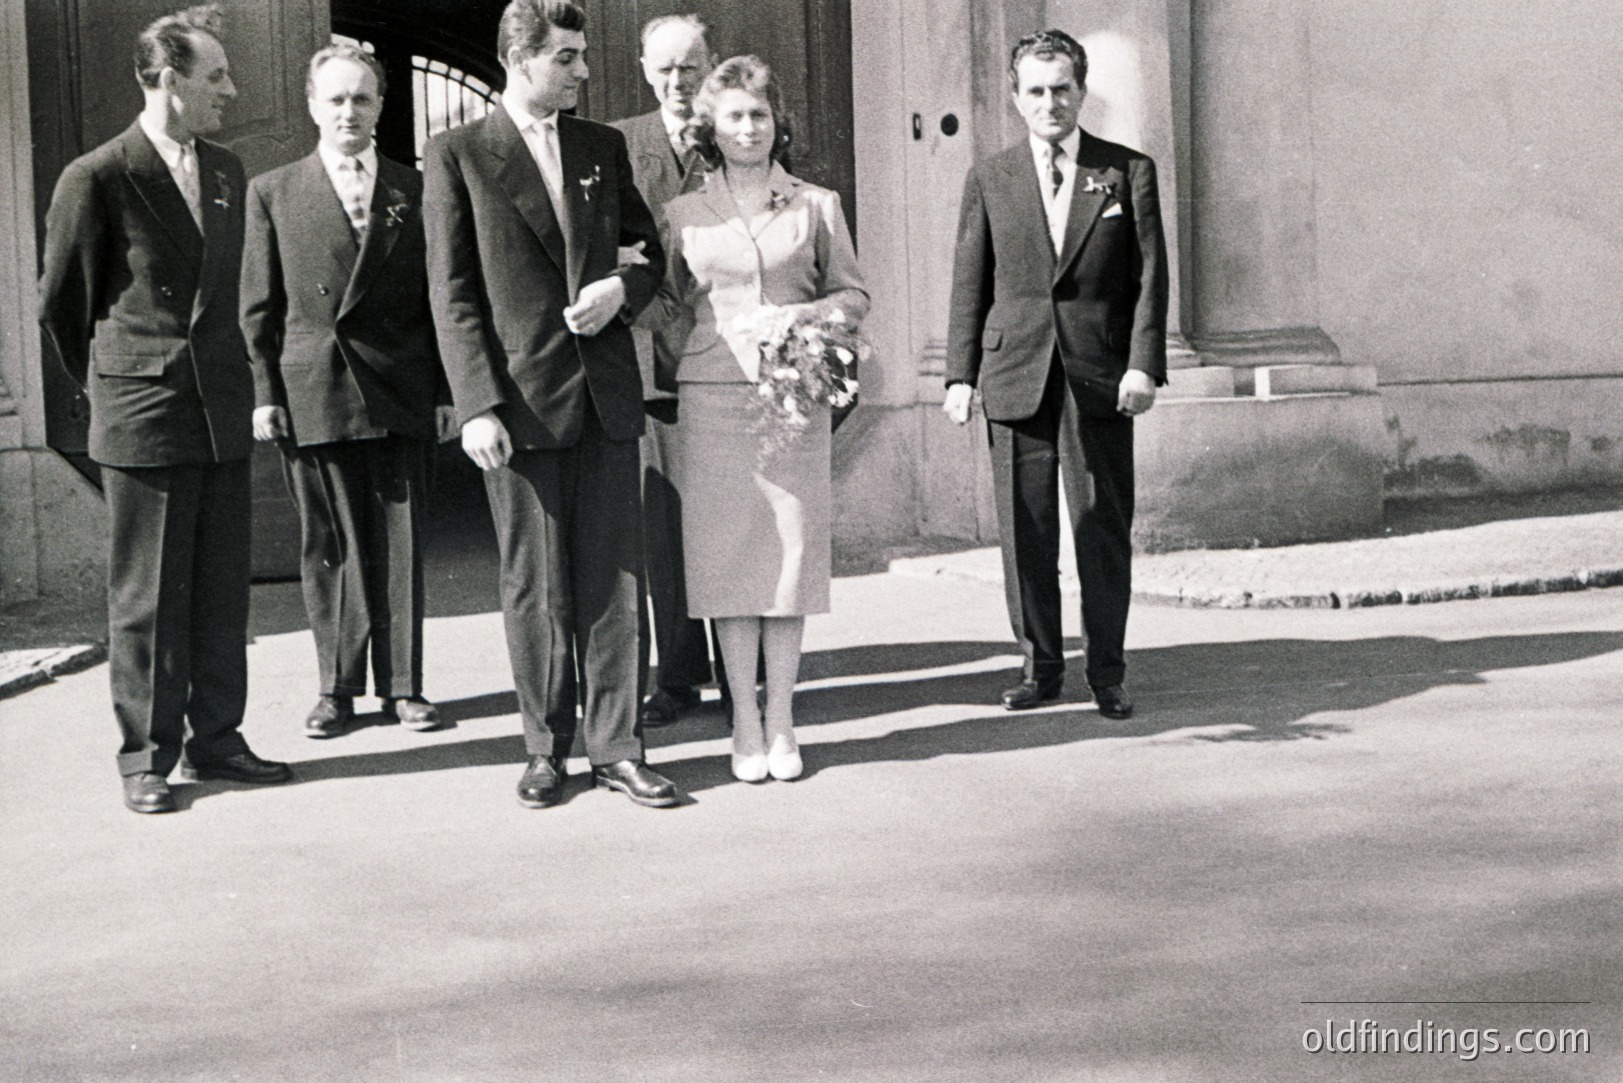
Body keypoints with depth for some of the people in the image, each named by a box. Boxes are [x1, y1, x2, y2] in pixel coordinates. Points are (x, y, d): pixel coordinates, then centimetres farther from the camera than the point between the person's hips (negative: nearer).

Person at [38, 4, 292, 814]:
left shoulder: (226, 172, 10)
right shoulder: (98, 179, -9)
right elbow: (60, 301, 2)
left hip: (223, 409, 6)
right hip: (143, 415, -6)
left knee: (222, 587, 9)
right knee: (146, 595, 2)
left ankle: (215, 740, 20)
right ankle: (146, 756, 12)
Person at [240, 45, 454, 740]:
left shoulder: (415, 190, 9)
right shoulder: (272, 193, 8)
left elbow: (438, 297, 9)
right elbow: (258, 305, 6)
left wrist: (446, 390, 4)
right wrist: (264, 393, -1)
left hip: (400, 395, 0)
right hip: (312, 392, 0)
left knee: (401, 543, 3)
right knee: (330, 545, 5)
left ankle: (402, 684, 13)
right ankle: (337, 687, 15)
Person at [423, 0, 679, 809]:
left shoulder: (603, 147, 13)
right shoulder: (456, 156, 0)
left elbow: (650, 249, 20)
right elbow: (452, 294, -3)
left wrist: (623, 287, -4)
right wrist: (477, 406, -11)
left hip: (607, 393, 4)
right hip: (522, 400, -3)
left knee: (613, 582, 5)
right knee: (536, 589, 4)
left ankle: (615, 748, 12)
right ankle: (546, 749, 15)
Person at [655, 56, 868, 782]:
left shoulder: (817, 207, 10)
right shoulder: (683, 214, 10)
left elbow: (854, 295, 12)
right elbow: (667, 309, 16)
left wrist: (807, 316, -6)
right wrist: (691, 366, 2)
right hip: (712, 401, 0)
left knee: (791, 550, -1)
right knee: (726, 556, -2)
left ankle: (781, 723, 7)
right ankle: (744, 725, 6)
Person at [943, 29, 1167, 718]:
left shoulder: (1129, 171, 7)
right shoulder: (990, 179, 11)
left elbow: (1149, 275, 3)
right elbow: (969, 284, 10)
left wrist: (1144, 365, -8)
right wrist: (960, 375, 2)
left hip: (1100, 378, -1)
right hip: (1015, 377, 1)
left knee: (1104, 528, 1)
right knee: (1024, 529, 4)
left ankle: (1108, 673, 10)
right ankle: (1040, 667, 15)